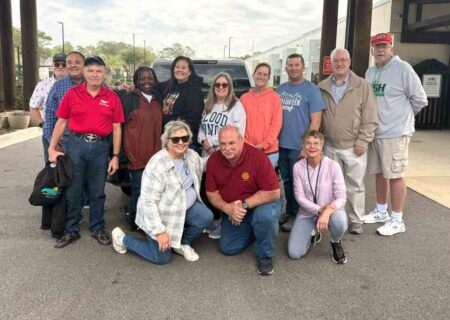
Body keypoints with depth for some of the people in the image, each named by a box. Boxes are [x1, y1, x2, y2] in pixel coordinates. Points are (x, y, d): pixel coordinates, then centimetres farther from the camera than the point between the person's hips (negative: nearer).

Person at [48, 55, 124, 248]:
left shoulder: (112, 98, 3)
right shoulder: (72, 94, 2)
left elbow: (116, 128, 4)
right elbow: (61, 122, 4)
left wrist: (115, 156, -1)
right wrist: (52, 148, -2)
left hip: (100, 147, 0)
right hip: (75, 144, 0)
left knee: (97, 192, 11)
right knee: (72, 190, 7)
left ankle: (97, 228, 27)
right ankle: (71, 230, 21)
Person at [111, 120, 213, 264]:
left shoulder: (193, 156, -7)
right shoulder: (157, 166, -29)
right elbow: (149, 202, -28)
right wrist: (159, 231, -27)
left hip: (185, 207, 7)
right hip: (159, 215, -6)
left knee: (206, 216, -17)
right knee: (162, 258, -3)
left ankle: (182, 243, 10)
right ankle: (122, 239, 17)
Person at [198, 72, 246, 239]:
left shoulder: (236, 106, -5)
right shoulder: (208, 105, 16)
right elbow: (201, 127, 17)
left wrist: (211, 141, -12)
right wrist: (203, 140, -7)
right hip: (208, 155, 6)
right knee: (204, 190, 8)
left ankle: (221, 224, 14)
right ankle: (211, 220, 26)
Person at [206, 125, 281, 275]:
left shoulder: (258, 157, -27)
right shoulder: (213, 161, -13)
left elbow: (273, 193, -27)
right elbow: (212, 193, -5)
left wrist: (244, 204, -29)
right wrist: (228, 208, -25)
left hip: (261, 203, -4)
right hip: (233, 211, 5)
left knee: (265, 215, -38)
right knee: (227, 248, 0)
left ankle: (265, 255, -9)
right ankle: (251, 229, 28)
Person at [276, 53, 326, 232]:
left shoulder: (311, 90, -6)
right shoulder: (280, 89, 10)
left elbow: (315, 121, -10)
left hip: (300, 147, -5)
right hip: (281, 145, 5)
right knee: (287, 181, 15)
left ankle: (296, 215, 18)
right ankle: (289, 212, 28)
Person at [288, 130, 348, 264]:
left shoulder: (332, 166, -17)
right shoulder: (298, 167, -11)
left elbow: (341, 198, -18)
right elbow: (300, 197, -10)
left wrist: (327, 212, -36)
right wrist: (320, 210, -22)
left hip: (330, 211, -2)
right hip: (307, 213, 2)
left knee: (339, 221, -39)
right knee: (294, 254, -11)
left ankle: (336, 243, 0)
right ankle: (312, 233, 24)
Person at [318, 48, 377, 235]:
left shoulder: (363, 86, -2)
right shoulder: (322, 87, 7)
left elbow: (370, 118, -4)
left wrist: (362, 142, -10)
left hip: (354, 147, -3)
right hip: (330, 147, 3)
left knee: (355, 186, 4)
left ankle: (356, 221, 17)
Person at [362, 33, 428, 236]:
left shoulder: (403, 68, -11)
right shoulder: (370, 72, 10)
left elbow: (420, 100, -8)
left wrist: (403, 117, 3)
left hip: (395, 133, -7)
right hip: (374, 133, 7)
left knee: (395, 176, -2)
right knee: (379, 173, 15)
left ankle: (397, 220, 9)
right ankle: (381, 212, 30)